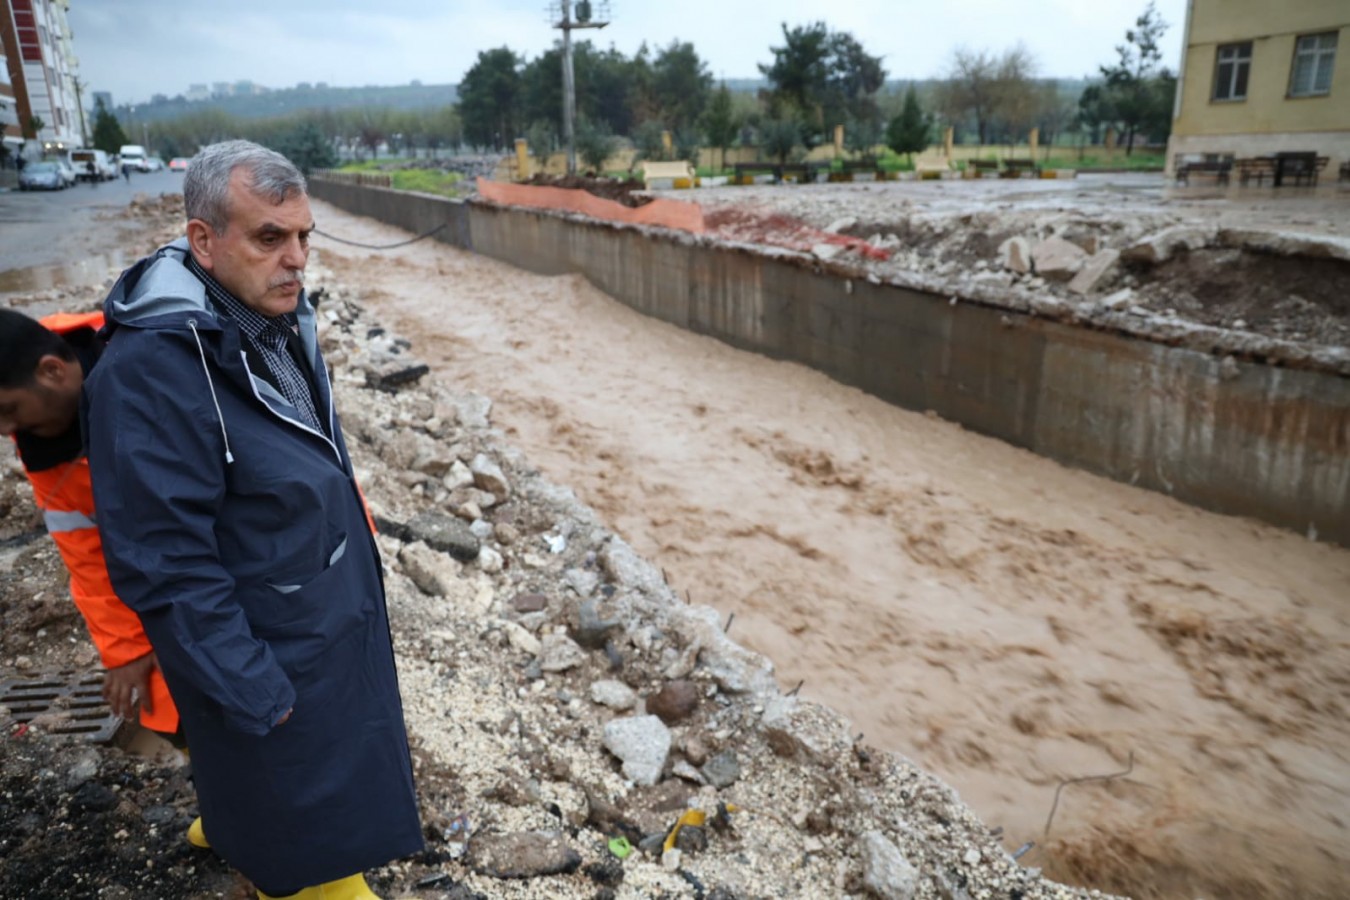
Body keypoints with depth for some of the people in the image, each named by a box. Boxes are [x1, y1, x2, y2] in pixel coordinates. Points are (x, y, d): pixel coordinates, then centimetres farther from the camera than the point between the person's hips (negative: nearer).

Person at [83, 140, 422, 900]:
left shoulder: (279, 319, -2)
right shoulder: (150, 369, -29)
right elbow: (164, 567, -26)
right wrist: (252, 693, -19)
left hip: (337, 622, 8)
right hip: (270, 659, -8)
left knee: (335, 782, 29)